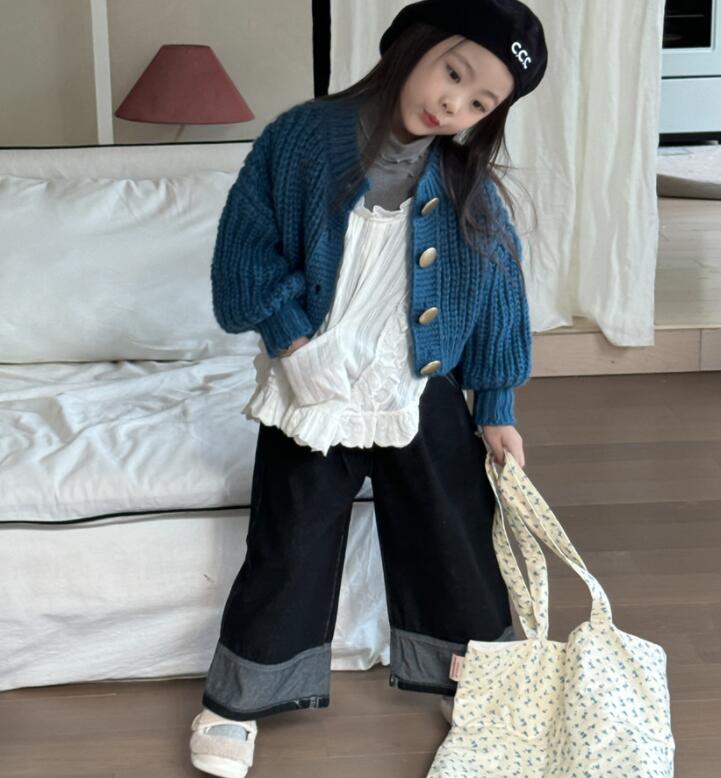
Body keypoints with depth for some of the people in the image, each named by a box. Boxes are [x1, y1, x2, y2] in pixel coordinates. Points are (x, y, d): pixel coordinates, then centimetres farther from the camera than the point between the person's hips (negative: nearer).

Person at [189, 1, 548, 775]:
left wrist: (496, 409, 4)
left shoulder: (470, 185, -5)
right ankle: (234, 703, 25)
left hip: (423, 398, 3)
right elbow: (246, 246, -10)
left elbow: (496, 291, 2)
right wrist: (293, 342, -17)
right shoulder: (303, 137, -14)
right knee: (288, 554, 6)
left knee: (454, 542, 13)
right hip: (311, 398, -2)